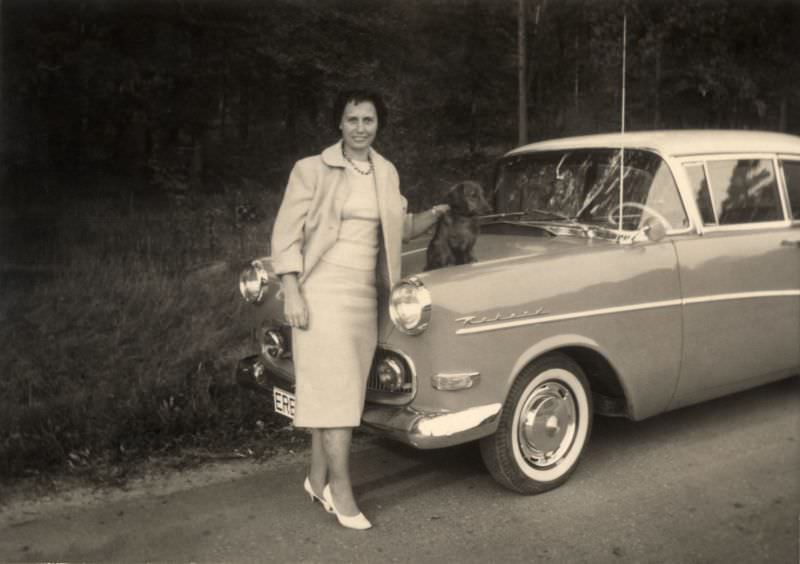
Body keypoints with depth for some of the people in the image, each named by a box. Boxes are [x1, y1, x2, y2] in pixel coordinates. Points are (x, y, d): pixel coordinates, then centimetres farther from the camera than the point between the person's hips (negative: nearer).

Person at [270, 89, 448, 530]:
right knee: (335, 391, -6)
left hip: (365, 294, 5)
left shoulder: (386, 174, 9)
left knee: (335, 390, 10)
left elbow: (398, 228, 21)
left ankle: (318, 479, 23)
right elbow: (285, 234, -6)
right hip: (322, 291, -5)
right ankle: (340, 490, 3)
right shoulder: (311, 170, -6)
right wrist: (291, 294, -13)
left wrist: (431, 217, 3)